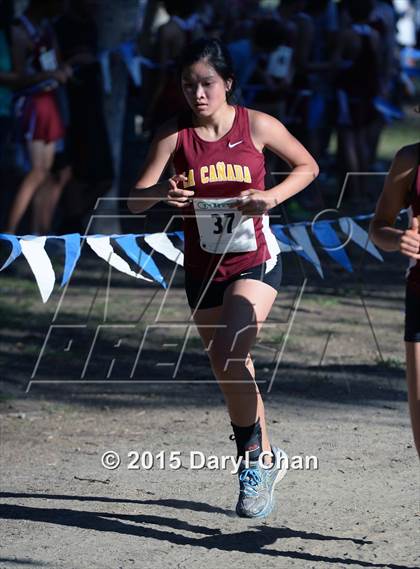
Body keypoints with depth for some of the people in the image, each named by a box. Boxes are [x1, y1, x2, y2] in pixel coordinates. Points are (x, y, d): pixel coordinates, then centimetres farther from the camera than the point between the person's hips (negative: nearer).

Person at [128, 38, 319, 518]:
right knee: (230, 373, 12)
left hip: (255, 262, -3)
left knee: (229, 357, -23)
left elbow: (307, 165, 5)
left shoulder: (257, 126, -9)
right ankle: (265, 459, 32)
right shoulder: (174, 135, -7)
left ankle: (253, 455, -8)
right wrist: (162, 192, -33)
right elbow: (134, 201, -11)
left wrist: (273, 196, -13)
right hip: (202, 267, 3)